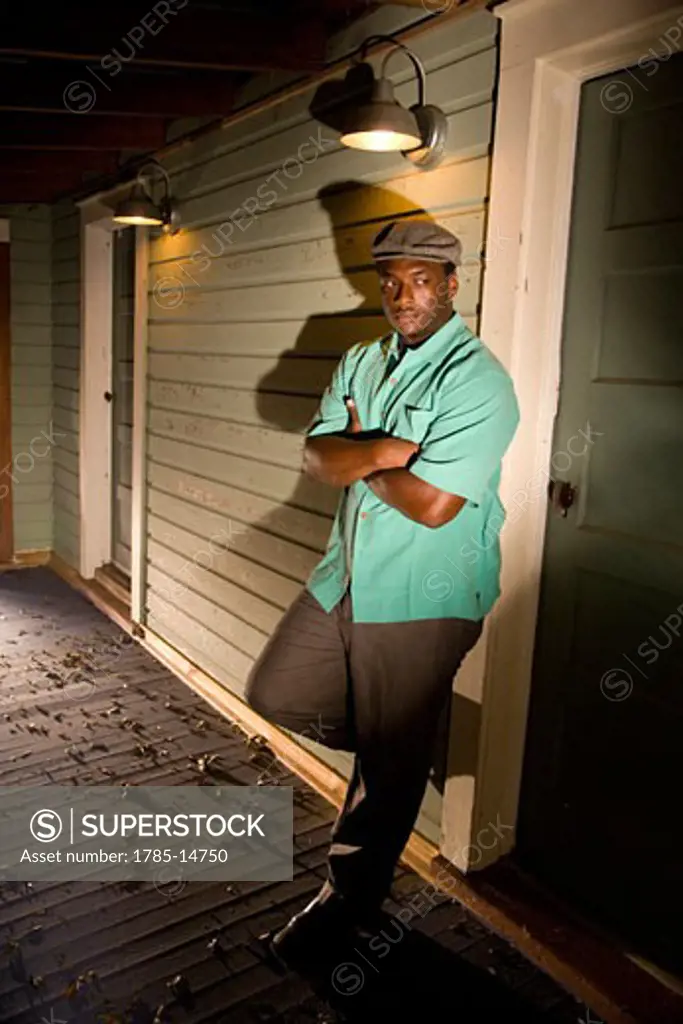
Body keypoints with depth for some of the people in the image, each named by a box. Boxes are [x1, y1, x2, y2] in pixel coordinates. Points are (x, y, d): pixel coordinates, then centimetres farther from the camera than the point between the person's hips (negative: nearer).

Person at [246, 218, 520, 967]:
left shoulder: (477, 380, -15)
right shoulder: (361, 362, 8)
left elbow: (432, 504, -24)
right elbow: (318, 458, -2)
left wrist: (358, 456, -8)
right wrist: (382, 449, -20)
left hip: (421, 602, -7)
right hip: (345, 576, 7)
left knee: (387, 765, 8)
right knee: (275, 695, 15)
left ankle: (350, 899, 30)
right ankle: (392, 746, 35)